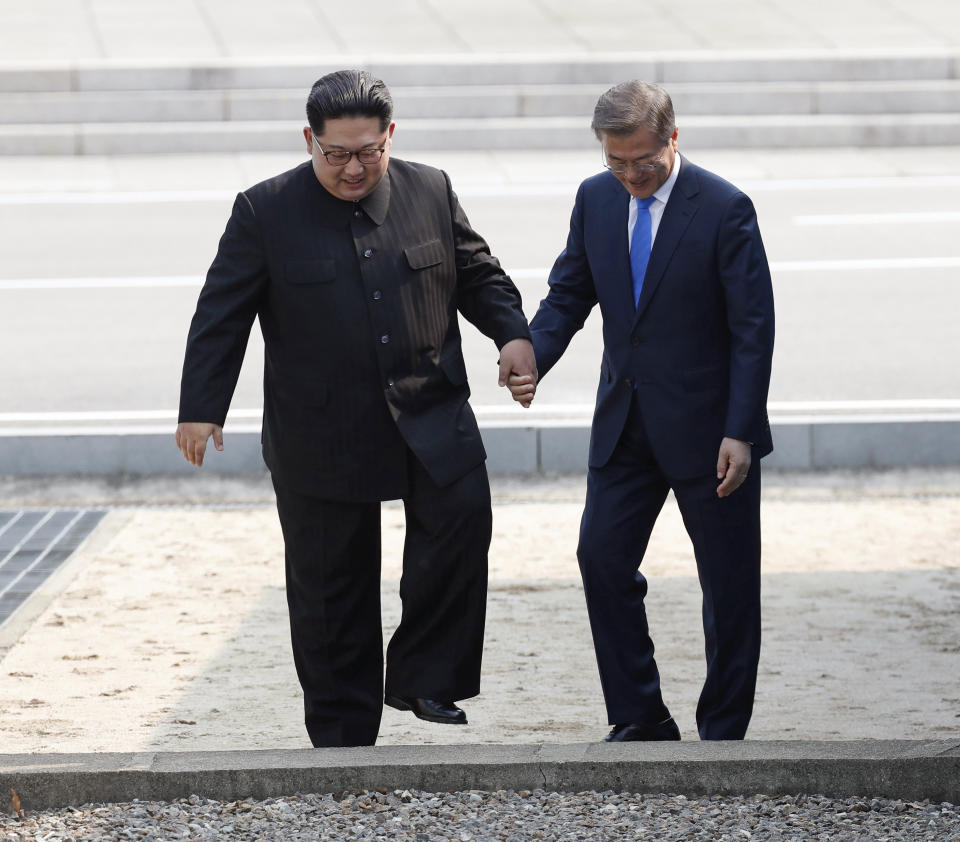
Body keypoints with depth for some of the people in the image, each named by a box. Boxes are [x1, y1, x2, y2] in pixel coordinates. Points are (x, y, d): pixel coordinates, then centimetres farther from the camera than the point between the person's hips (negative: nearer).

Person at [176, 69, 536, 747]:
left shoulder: (431, 192, 6)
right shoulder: (265, 212, -2)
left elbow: (477, 275, 15)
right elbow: (222, 315, -1)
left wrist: (512, 332, -2)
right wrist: (202, 408, -6)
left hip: (430, 414, 2)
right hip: (321, 432, -1)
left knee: (462, 515, -21)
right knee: (330, 584, 4)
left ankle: (422, 677, -7)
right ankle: (343, 734, 15)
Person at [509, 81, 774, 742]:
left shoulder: (724, 210, -13)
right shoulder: (596, 199, 2)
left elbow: (753, 329, -13)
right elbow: (570, 293, 12)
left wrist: (739, 432, -18)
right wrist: (533, 359, -8)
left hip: (707, 428, -5)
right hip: (626, 425, 5)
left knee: (729, 585, 3)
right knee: (602, 558, 2)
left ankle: (723, 733, 14)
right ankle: (641, 719, 14)